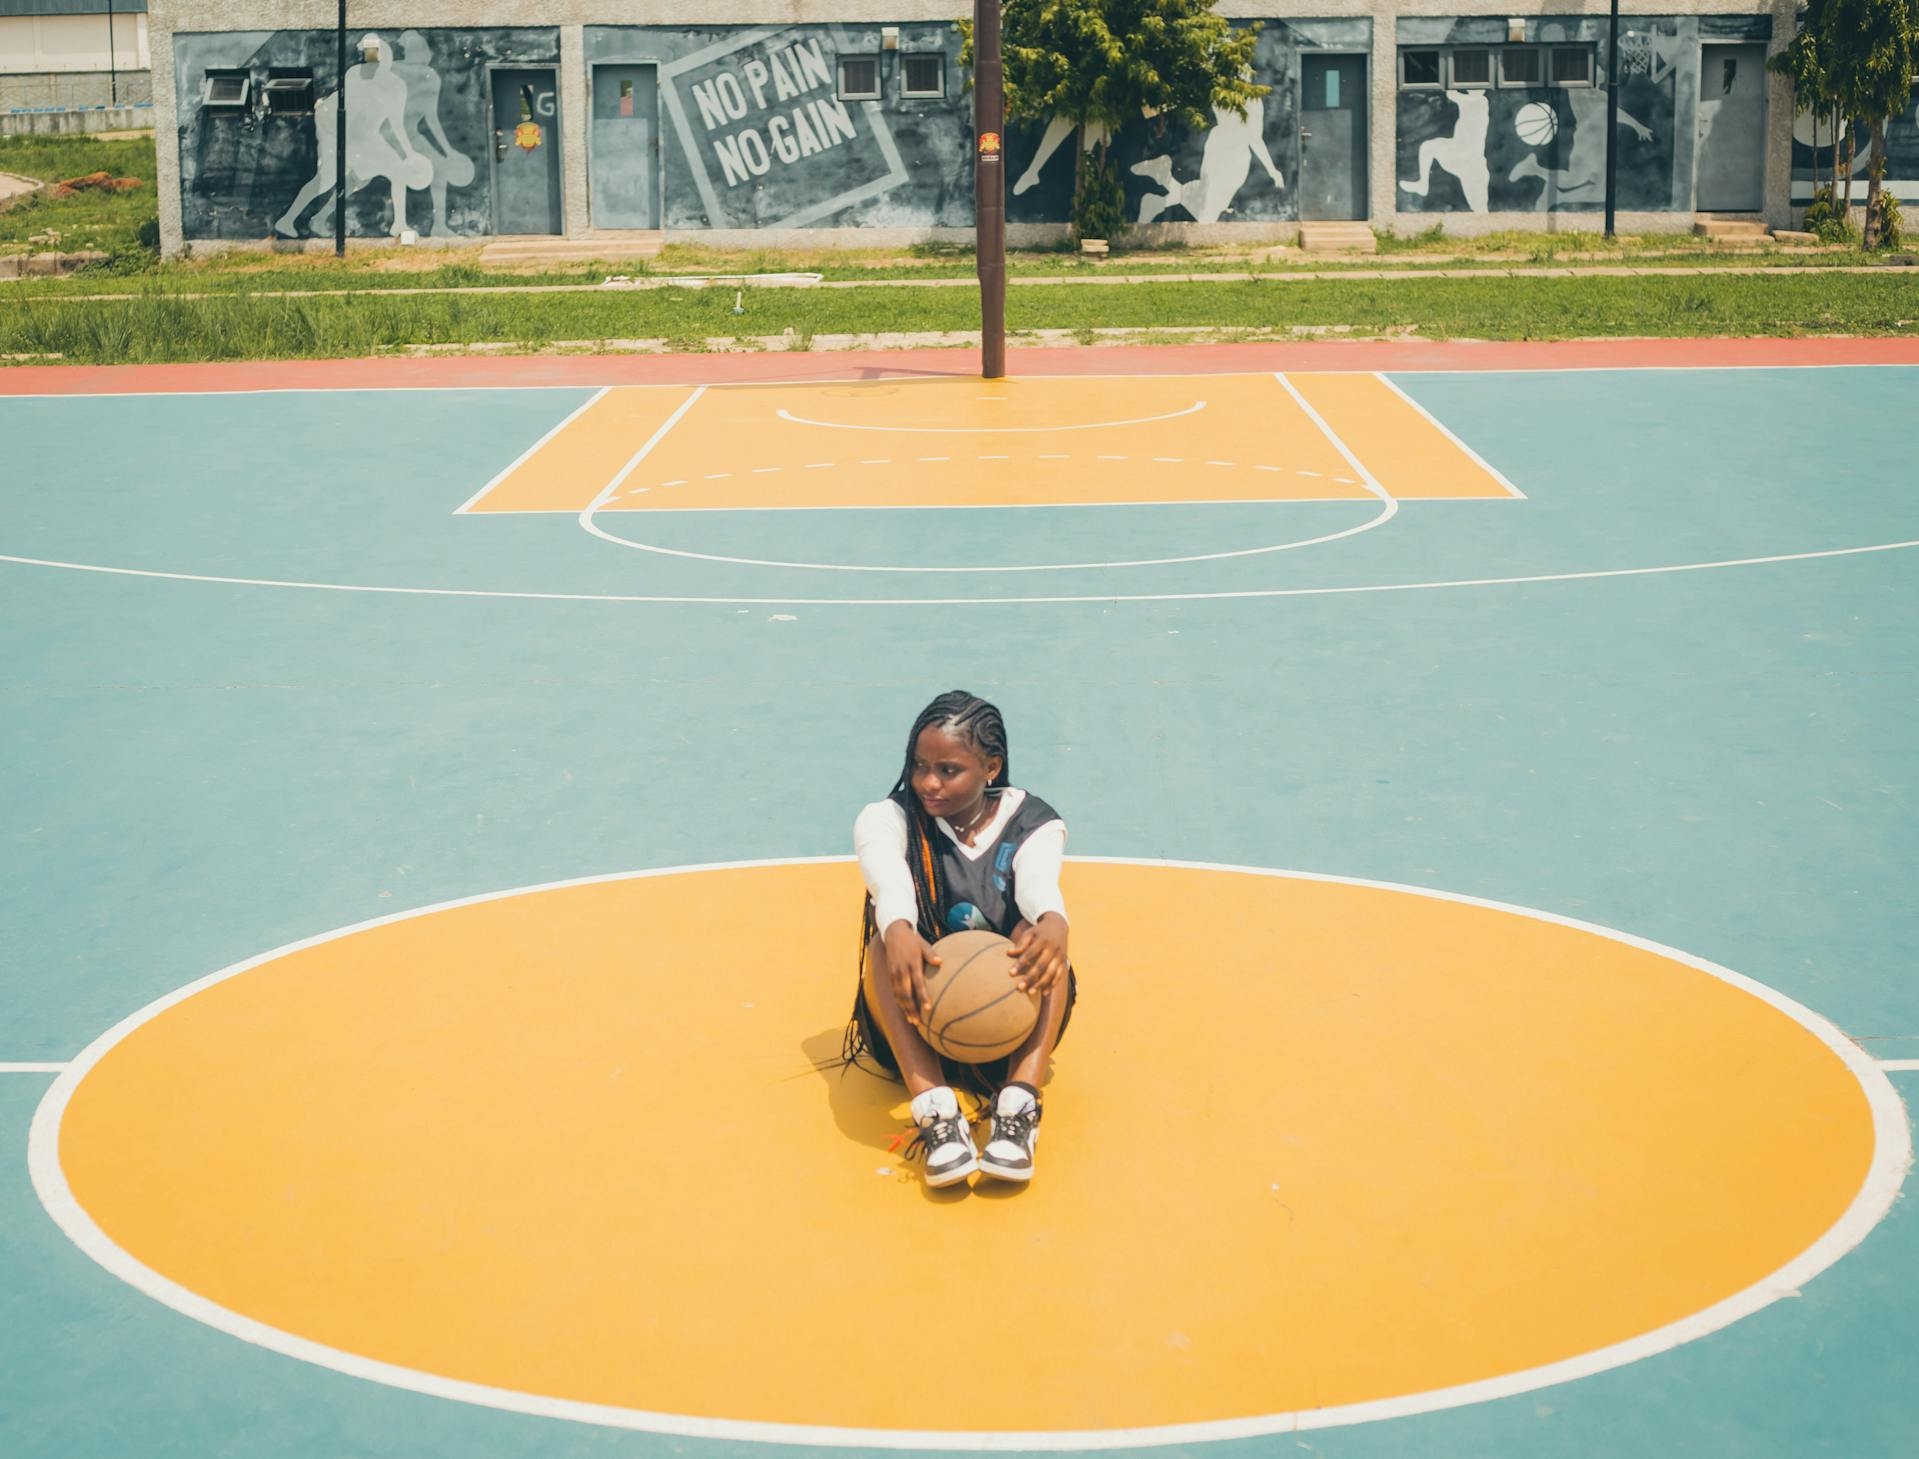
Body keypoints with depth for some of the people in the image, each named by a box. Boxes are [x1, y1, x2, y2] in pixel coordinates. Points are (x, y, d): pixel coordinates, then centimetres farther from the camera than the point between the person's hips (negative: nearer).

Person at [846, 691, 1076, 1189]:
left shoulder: (1031, 822, -1)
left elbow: (1038, 881, -25)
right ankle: (936, 1110, -45)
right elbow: (889, 880, -27)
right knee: (887, 939, -30)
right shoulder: (887, 818, -3)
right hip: (920, 1023, 0)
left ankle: (1017, 1108, -42)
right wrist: (899, 931, -52)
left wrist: (1053, 924, -51)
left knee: (1038, 935, -28)